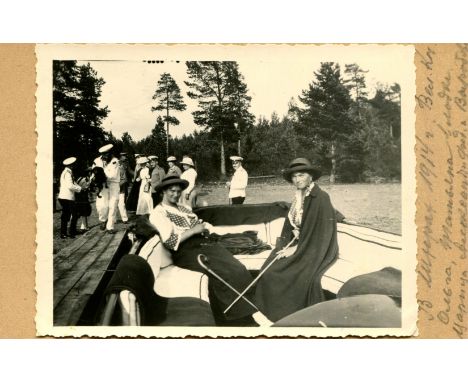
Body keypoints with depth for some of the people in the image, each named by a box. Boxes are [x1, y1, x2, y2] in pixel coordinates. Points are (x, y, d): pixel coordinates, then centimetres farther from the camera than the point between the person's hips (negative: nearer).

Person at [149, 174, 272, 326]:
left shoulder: (183, 207, 25)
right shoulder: (158, 213, 1)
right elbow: (170, 242, -13)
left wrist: (203, 227, -3)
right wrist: (194, 230, -11)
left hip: (203, 243, 7)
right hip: (185, 252, -7)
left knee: (237, 268, -21)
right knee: (224, 272, -29)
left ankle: (254, 313, -30)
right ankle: (255, 314, -25)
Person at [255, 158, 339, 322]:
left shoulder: (321, 198, -15)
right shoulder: (298, 198, 9)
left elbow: (321, 231, -19)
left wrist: (297, 248, -18)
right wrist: (288, 246, -7)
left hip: (317, 248, -7)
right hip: (297, 243, 7)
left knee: (304, 276, -29)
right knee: (270, 270, -11)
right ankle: (275, 315, 1)